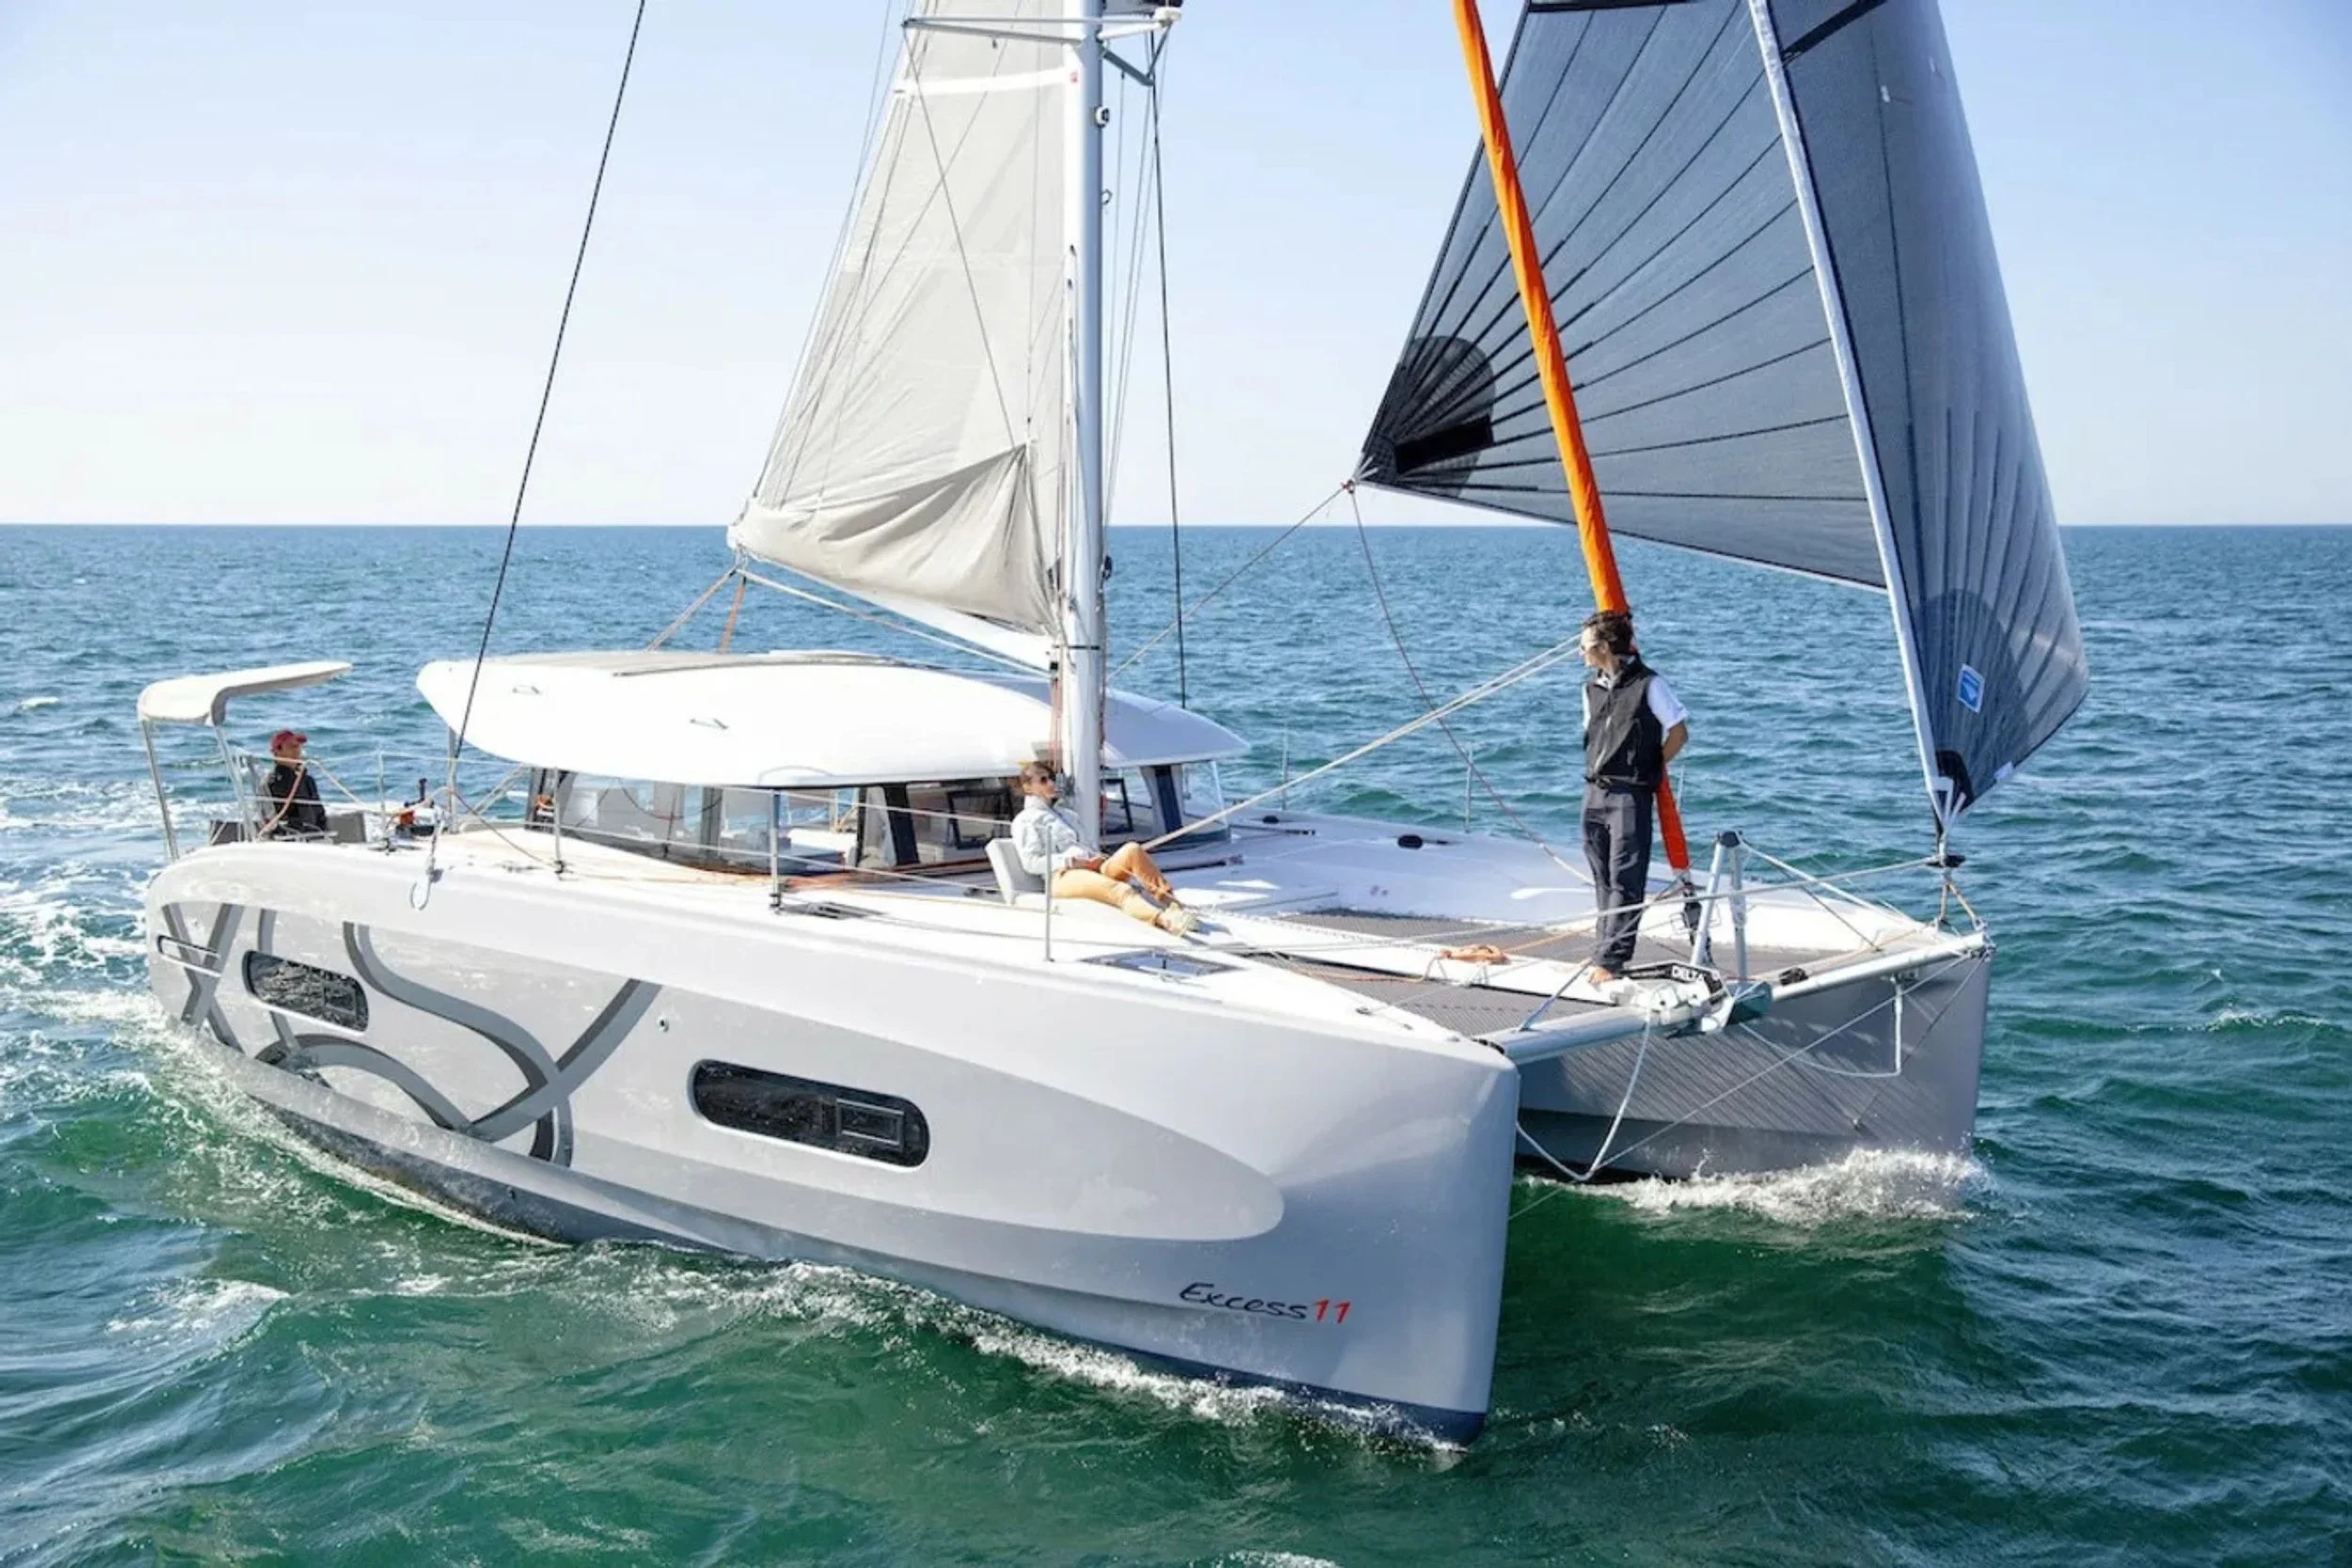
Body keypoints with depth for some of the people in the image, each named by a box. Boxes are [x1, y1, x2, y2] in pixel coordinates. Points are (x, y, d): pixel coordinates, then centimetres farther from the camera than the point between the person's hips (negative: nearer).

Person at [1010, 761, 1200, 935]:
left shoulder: (1058, 814, 36)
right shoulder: (1024, 821, 12)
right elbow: (1031, 863, -2)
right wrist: (1077, 862, -10)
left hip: (1089, 869, 7)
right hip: (1063, 876, -7)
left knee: (1132, 850, -24)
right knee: (1117, 889, -37)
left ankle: (1173, 904, -35)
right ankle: (1164, 920, -63)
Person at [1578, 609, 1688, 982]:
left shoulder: (1648, 684, -9)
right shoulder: (1592, 688, 10)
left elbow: (1679, 731, -2)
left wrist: (1650, 767, 4)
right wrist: (1599, 771, 12)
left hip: (1631, 795, -7)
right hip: (1595, 793, 7)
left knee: (1625, 881, -5)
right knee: (1603, 880, 11)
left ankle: (1610, 960, -6)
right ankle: (1604, 951, 17)